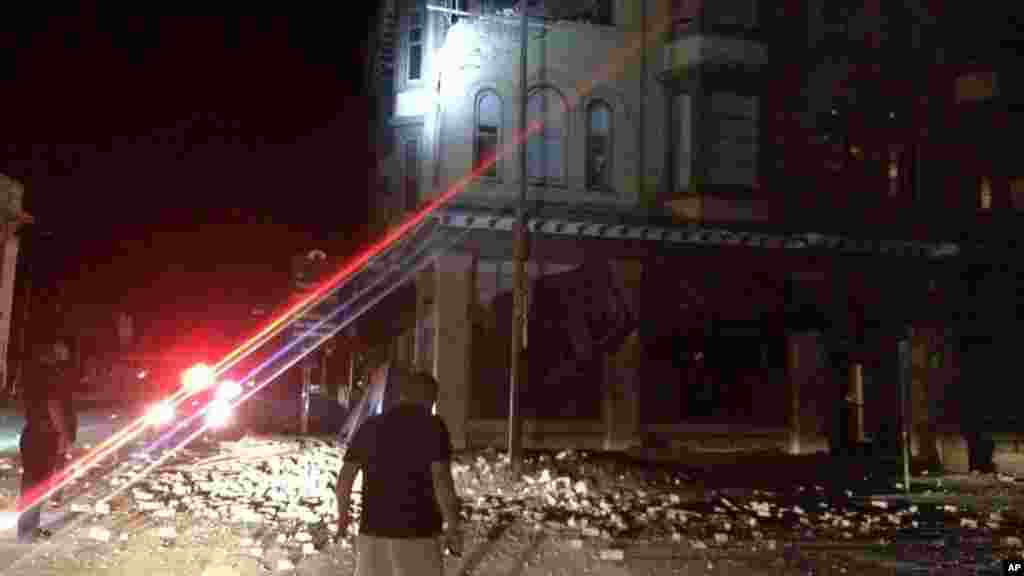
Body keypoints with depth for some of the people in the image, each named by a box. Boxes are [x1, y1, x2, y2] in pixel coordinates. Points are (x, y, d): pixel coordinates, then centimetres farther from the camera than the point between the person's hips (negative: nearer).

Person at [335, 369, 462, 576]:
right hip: (418, 531, -4)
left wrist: (343, 514, 23)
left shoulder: (370, 426, 7)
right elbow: (441, 479, -16)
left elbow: (345, 476, 9)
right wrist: (453, 526, -10)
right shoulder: (432, 426, -6)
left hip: (373, 529, 4)